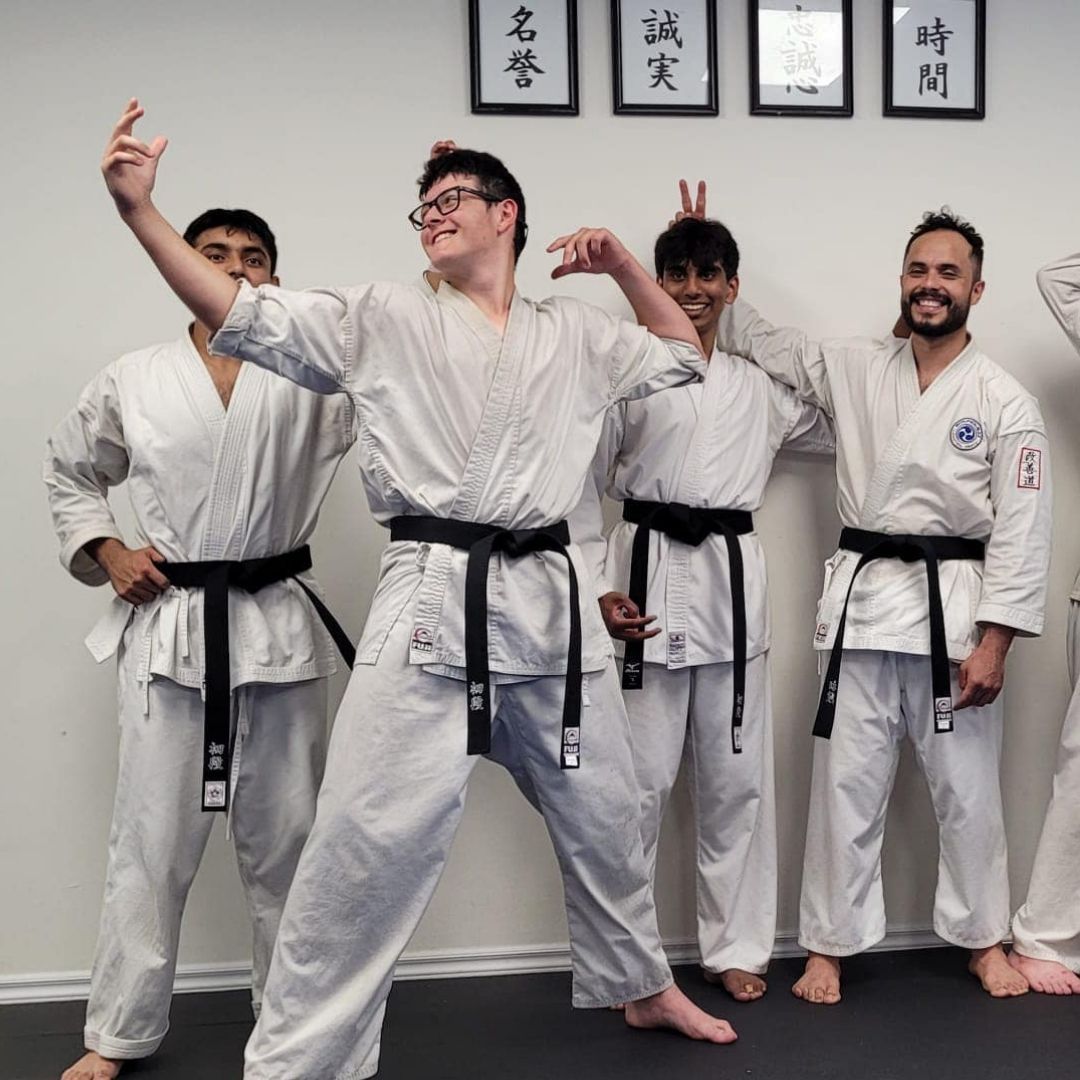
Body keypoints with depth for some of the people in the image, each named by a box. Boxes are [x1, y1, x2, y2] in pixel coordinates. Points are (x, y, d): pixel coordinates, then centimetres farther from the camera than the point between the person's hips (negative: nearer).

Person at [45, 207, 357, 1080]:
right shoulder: (132, 381, 4)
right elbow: (70, 474, 17)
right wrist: (104, 549, 1)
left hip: (279, 625, 0)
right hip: (169, 629, 0)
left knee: (287, 836, 11)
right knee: (152, 837, 6)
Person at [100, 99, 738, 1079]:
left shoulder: (574, 335, 14)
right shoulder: (384, 317, 5)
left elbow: (684, 357, 27)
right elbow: (245, 318, -2)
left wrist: (624, 265, 13)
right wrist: (139, 209, -11)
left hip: (552, 599, 4)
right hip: (433, 599, -3)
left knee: (601, 812, 18)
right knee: (372, 833, -9)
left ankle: (643, 987, 42)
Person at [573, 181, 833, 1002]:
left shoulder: (763, 387, 15)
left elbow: (844, 431, 29)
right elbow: (580, 486, -1)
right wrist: (599, 590, -8)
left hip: (735, 584, 4)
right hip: (649, 580, -4)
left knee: (737, 778, 10)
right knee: (639, 778, -1)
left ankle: (736, 946, 25)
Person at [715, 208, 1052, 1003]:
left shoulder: (1005, 401, -2)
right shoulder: (853, 372, 7)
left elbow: (1022, 534, -5)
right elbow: (760, 338, 13)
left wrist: (993, 643, -10)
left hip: (956, 608, -2)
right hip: (862, 602, 2)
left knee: (967, 787, 8)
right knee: (847, 782, 5)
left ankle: (983, 940, 29)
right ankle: (831, 946, 18)